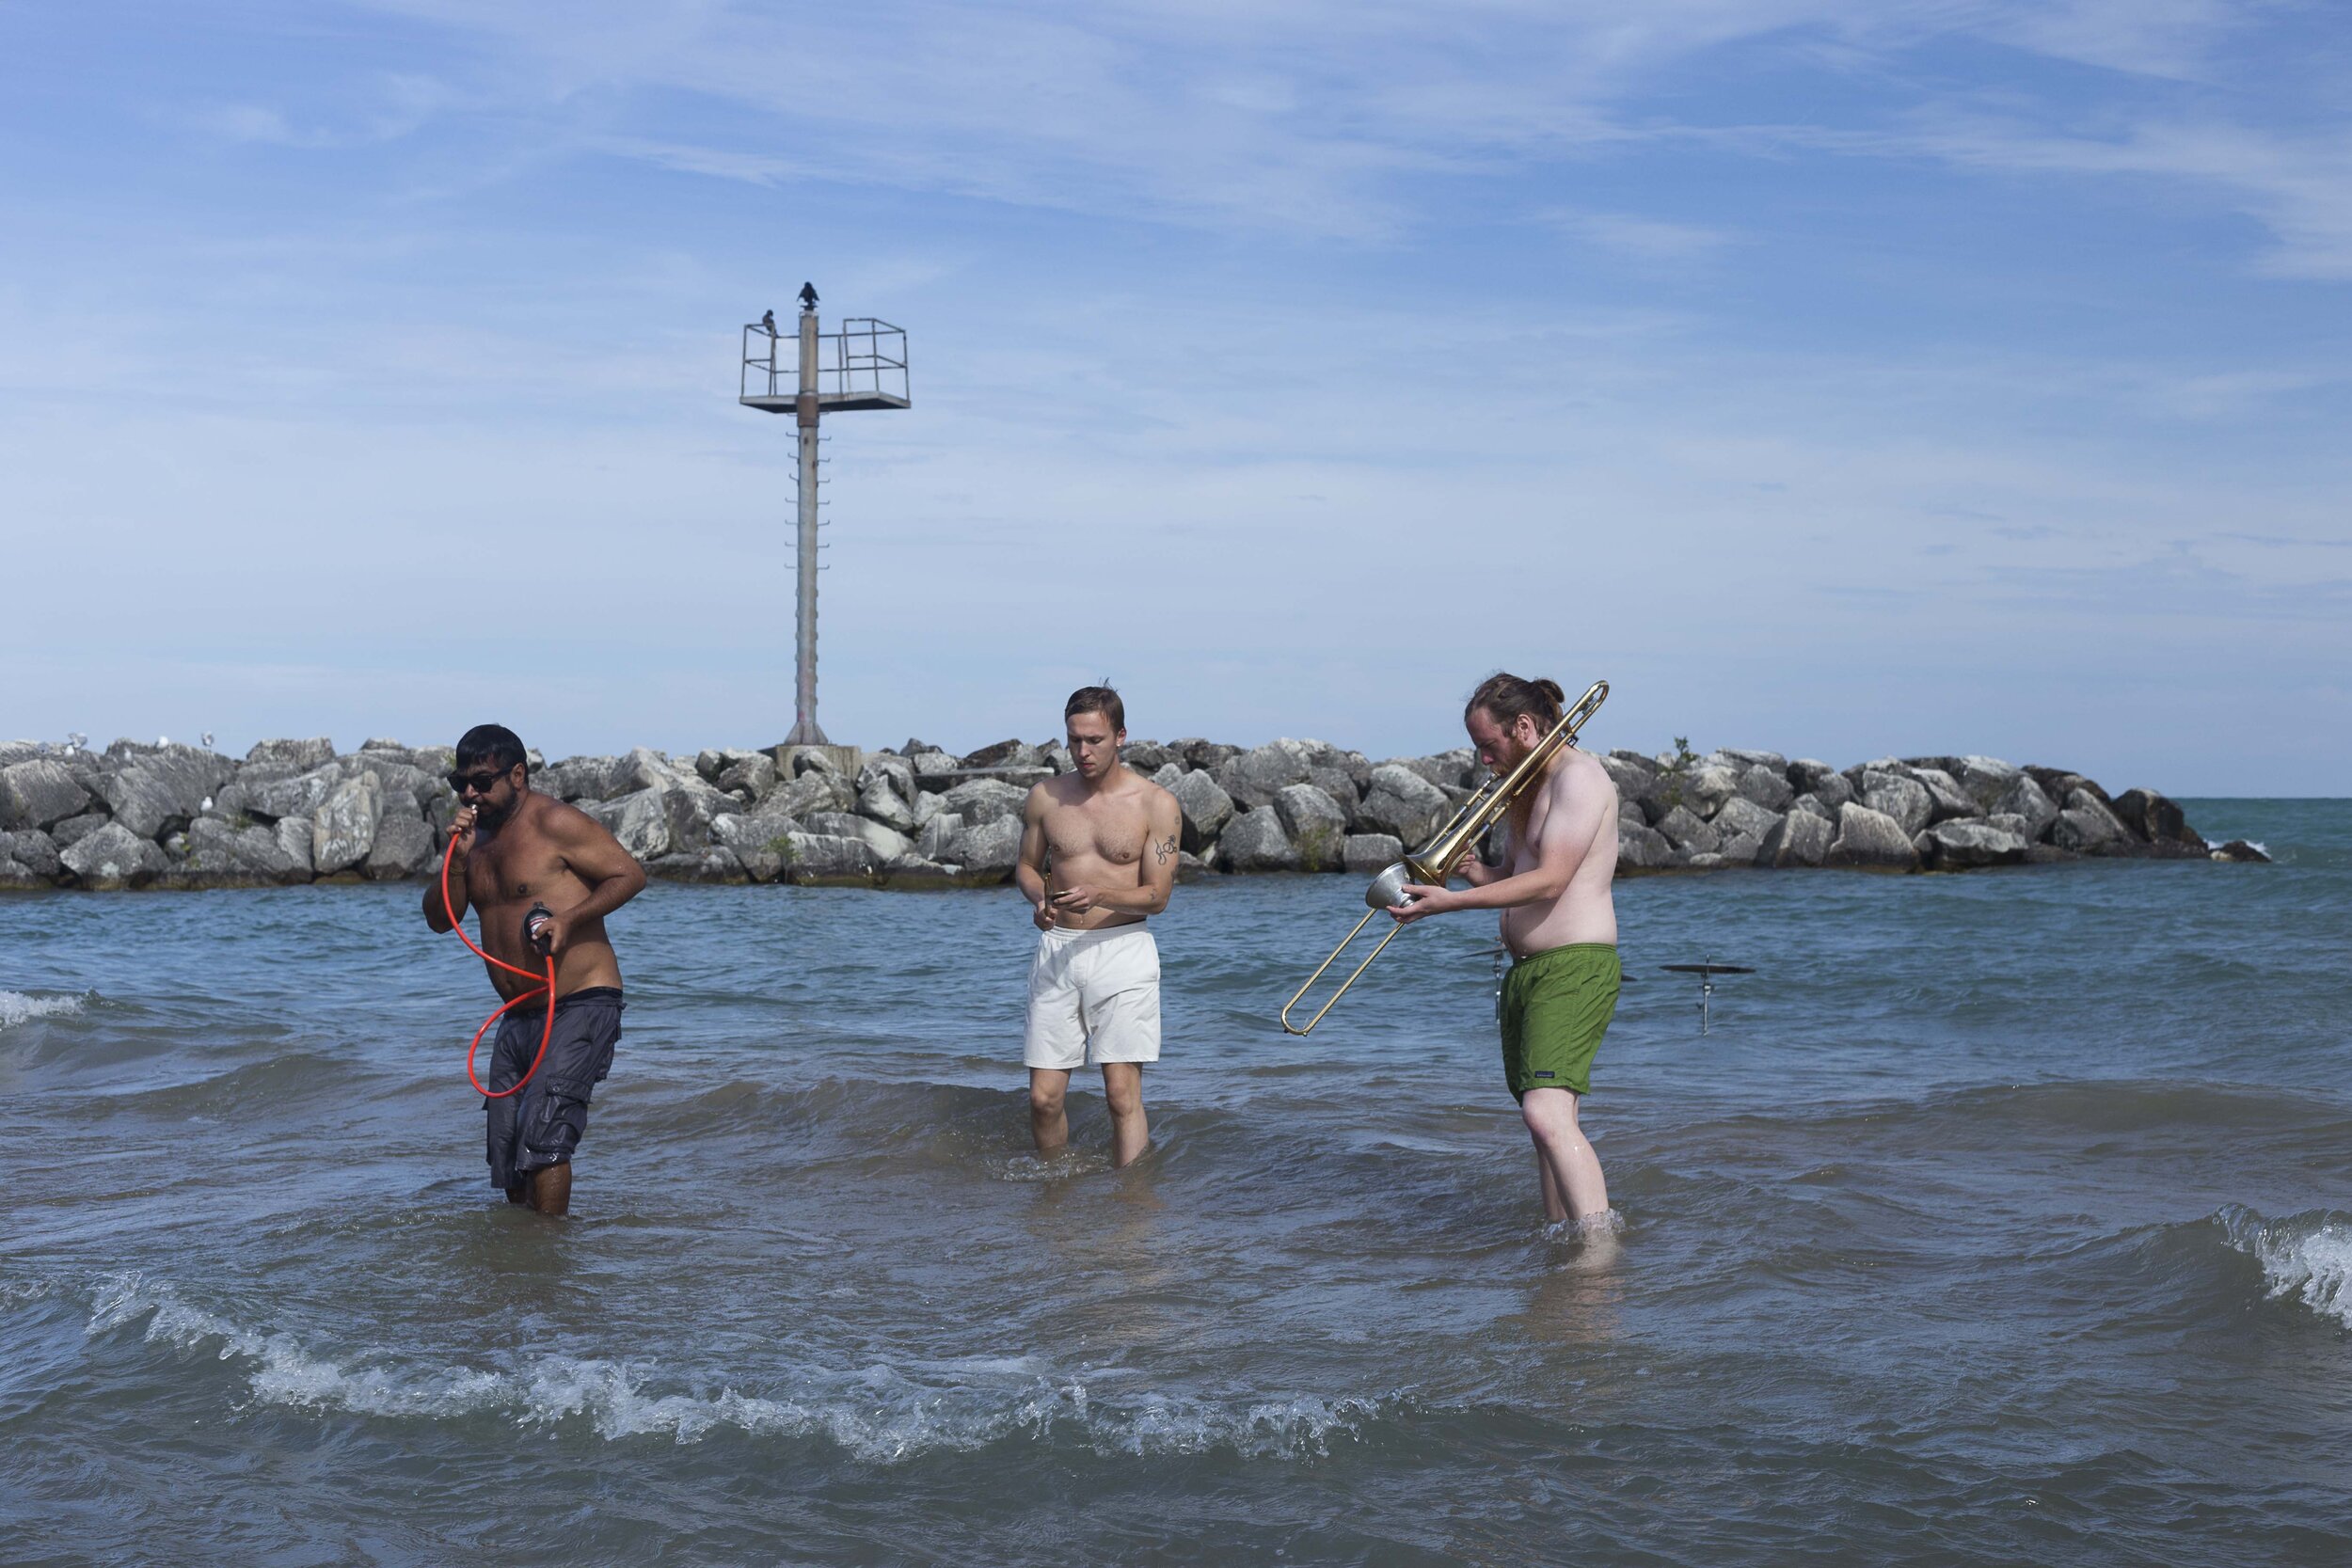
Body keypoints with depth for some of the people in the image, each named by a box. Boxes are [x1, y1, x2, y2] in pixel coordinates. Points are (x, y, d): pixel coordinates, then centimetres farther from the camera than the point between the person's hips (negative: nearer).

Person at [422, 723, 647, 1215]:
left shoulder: (554, 822, -10)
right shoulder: (478, 836, 14)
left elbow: (630, 874, -12)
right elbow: (440, 918, 10)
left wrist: (568, 919, -23)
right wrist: (459, 858, -5)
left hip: (580, 1006, -9)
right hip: (519, 1015, 9)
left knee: (542, 1135, -18)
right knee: (506, 1151, 9)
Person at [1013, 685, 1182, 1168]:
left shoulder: (1155, 804, -3)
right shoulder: (1045, 797, 5)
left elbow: (1157, 895, -6)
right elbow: (1027, 866, 17)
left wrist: (1099, 896, -23)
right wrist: (1039, 900, -6)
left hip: (1123, 949, -3)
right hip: (1057, 949, 3)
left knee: (1123, 1092, -10)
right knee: (1044, 1097, 2)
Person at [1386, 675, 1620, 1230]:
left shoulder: (1578, 777, -11)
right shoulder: (1527, 788, 19)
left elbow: (1549, 881, -21)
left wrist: (1450, 902, -22)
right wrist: (1476, 873, 2)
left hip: (1574, 967, -10)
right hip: (1527, 970, 10)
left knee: (1547, 1113, -23)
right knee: (1548, 1122, 11)